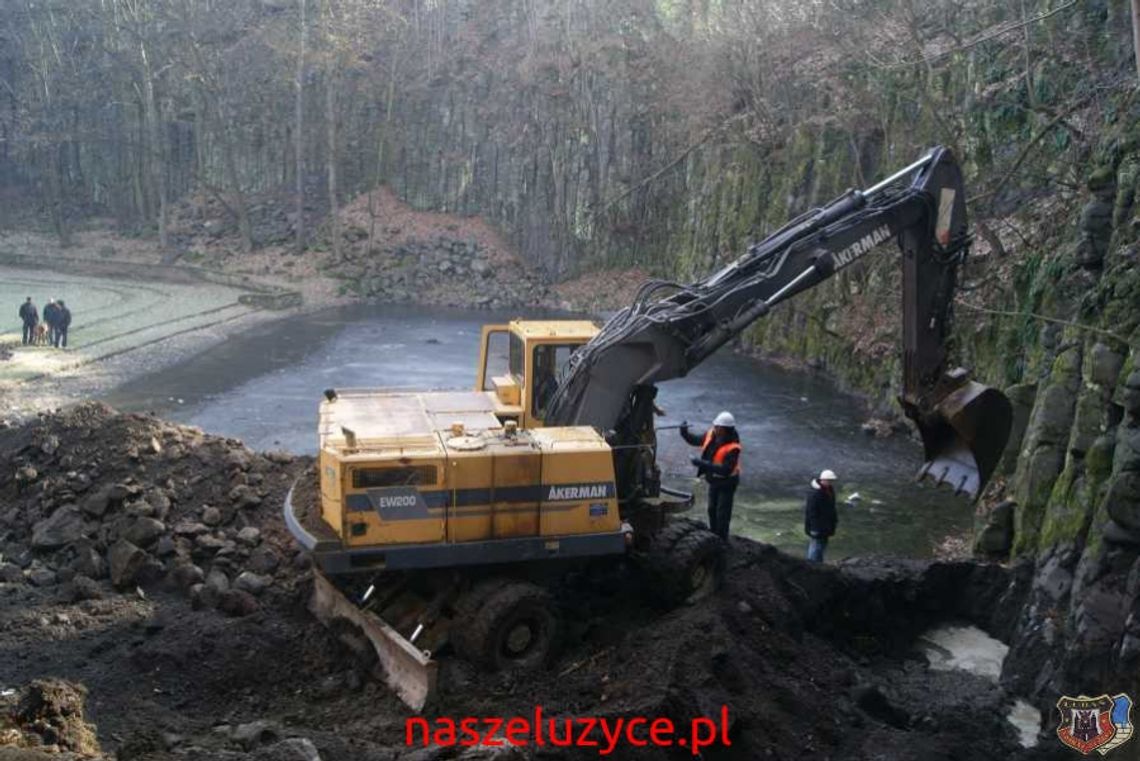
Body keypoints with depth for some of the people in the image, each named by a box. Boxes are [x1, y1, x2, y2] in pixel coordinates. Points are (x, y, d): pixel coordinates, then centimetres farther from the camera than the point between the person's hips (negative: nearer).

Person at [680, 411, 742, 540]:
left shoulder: (732, 448, -32)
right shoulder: (712, 435, -10)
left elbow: (725, 470, -37)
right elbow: (697, 440, 5)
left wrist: (704, 464, -42)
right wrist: (685, 434, -15)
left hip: (726, 483, -8)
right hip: (714, 480, 8)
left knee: (722, 513, 2)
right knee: (712, 509, 23)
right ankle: (713, 536, 42)